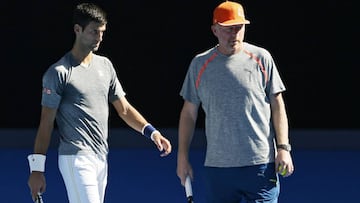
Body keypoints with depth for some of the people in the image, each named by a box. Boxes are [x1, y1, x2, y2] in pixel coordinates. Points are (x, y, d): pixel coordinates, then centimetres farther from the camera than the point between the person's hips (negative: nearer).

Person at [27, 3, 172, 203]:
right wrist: (37, 168, -10)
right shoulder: (59, 72, -7)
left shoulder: (105, 65, 14)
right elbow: (46, 123, -7)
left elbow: (124, 109, 16)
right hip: (76, 159, -7)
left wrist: (151, 131, 1)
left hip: (101, 159, 7)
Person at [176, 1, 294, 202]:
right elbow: (189, 113, 13)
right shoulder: (200, 64, 7)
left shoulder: (261, 58, 2)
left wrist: (283, 148, -5)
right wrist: (183, 157, 9)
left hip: (260, 165, -2)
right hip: (217, 167, 2)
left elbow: (277, 105, 4)